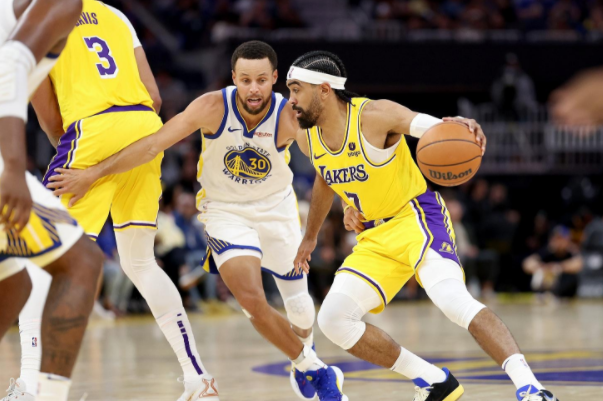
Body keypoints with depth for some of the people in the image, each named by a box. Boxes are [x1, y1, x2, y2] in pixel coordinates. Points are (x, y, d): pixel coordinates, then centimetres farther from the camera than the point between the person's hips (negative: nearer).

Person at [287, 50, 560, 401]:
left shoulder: (374, 115, -19)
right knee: (332, 320, -8)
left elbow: (435, 128, -32)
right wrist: (311, 237, 33)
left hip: (417, 218, -8)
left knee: (453, 299, -33)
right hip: (374, 237, 8)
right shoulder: (308, 139, 2)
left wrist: (461, 126, -56)